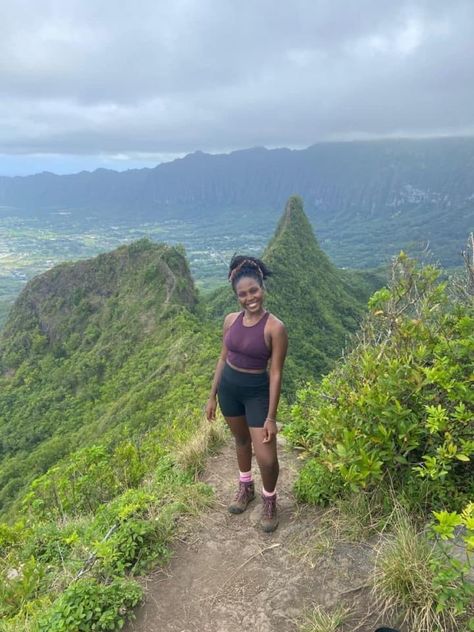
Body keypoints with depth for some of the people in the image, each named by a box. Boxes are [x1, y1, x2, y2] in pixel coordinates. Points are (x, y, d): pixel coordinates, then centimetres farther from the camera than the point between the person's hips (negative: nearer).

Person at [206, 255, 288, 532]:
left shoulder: (275, 327, -19)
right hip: (229, 386, 5)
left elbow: (276, 373, -17)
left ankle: (269, 500, 27)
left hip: (258, 391, -5)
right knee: (241, 439, 24)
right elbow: (223, 358, 7)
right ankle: (246, 488, 47)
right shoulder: (231, 320, -4)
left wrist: (271, 417, -16)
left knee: (266, 457, -3)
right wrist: (213, 395, 10)